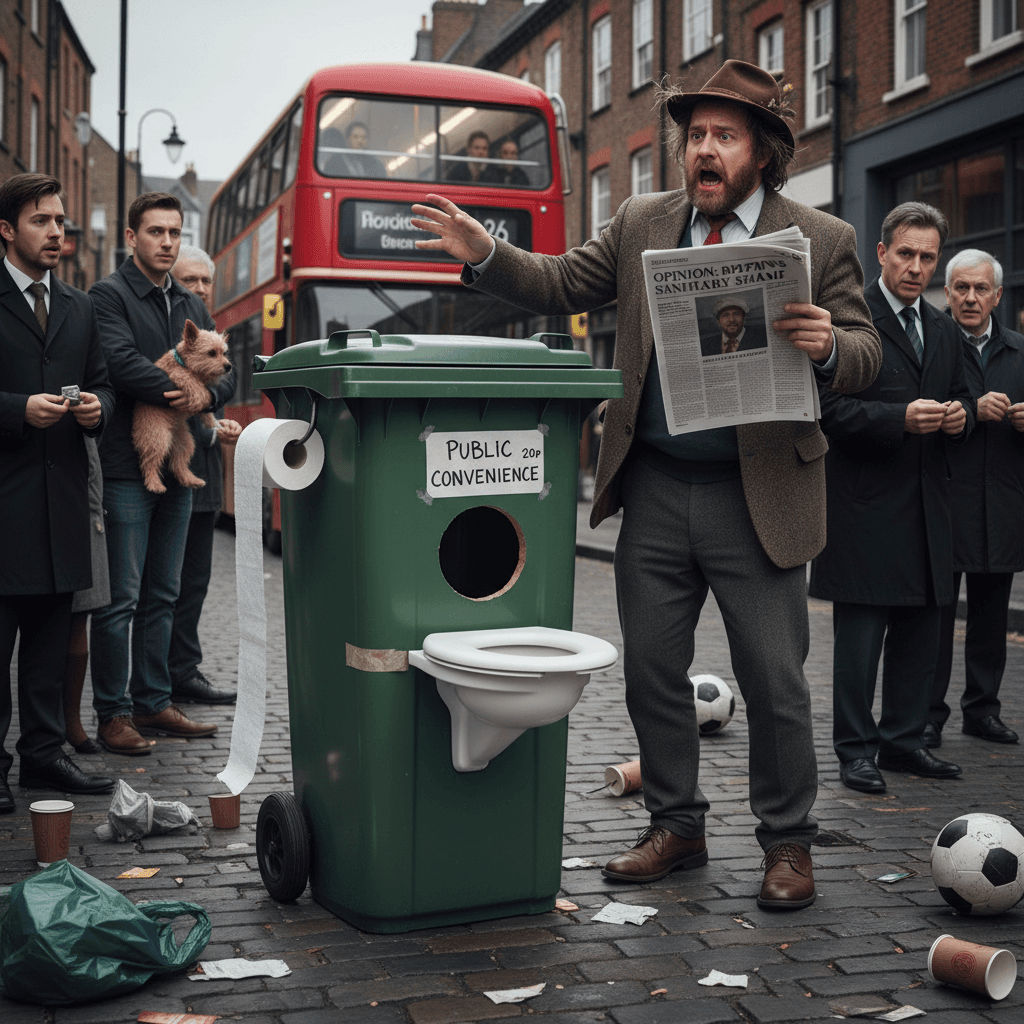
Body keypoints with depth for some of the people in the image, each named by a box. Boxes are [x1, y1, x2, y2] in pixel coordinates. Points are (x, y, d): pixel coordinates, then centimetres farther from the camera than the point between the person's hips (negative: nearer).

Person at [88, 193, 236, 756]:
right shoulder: (109, 295, -5)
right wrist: (181, 391, -16)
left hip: (178, 467, 7)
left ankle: (154, 702, 21)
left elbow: (226, 373, 10)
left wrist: (205, 395, -11)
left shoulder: (192, 305, 17)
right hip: (126, 469, -7)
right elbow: (123, 364, -20)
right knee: (121, 598, -3)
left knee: (162, 595, 12)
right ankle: (113, 713, 5)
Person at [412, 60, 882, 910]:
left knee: (775, 680, 4)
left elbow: (866, 356, -3)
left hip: (759, 496, -3)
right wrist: (485, 254, -4)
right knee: (652, 671, 10)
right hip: (654, 493, 4)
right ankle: (676, 826, 28)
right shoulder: (641, 223, 10)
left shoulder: (824, 240, 0)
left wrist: (829, 346, -26)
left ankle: (788, 844, 22)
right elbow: (561, 285, 11)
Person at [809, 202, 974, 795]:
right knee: (860, 636, -1)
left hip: (926, 504, 7)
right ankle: (856, 751, 9)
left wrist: (960, 415, -1)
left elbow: (962, 399, 23)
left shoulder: (944, 331, 17)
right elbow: (830, 407, -13)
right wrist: (902, 418, -24)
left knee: (920, 633, 11)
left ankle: (903, 741, 23)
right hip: (865, 505, -7)